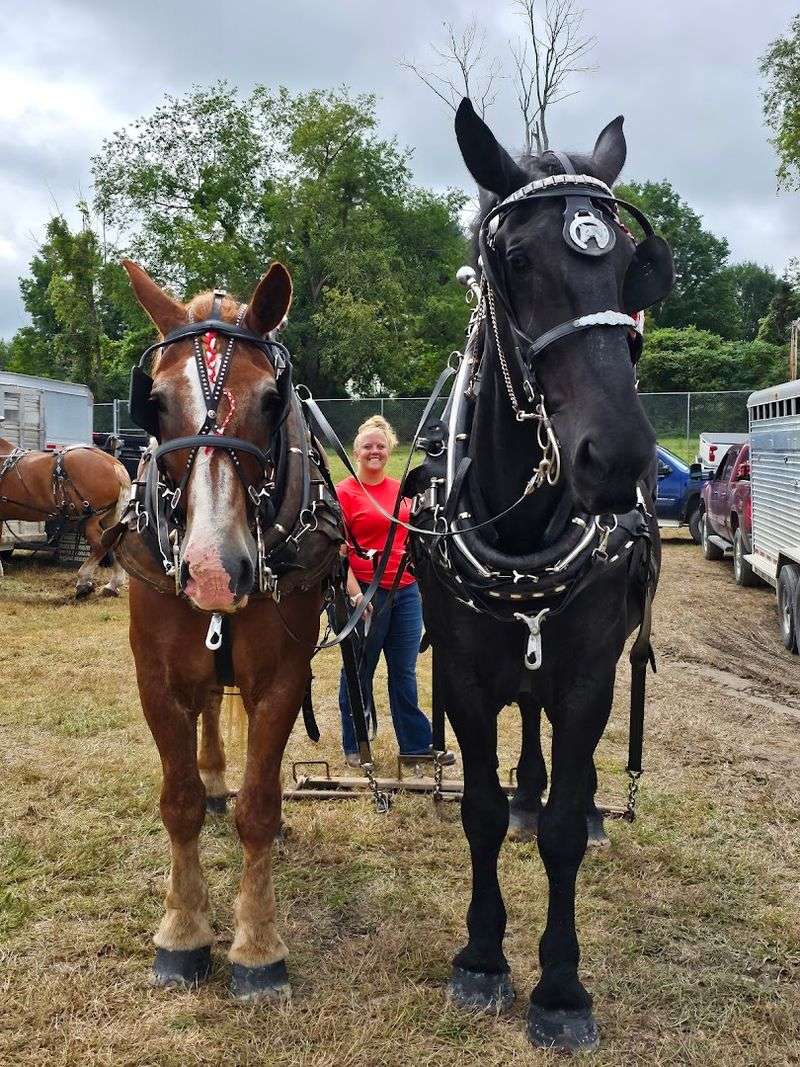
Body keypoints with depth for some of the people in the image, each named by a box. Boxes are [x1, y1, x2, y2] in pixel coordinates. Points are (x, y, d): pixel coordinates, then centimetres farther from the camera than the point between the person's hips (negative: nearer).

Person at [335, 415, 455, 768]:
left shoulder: (401, 490, 10)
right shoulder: (345, 492, -6)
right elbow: (340, 550, -11)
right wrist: (355, 593, -18)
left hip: (406, 591, 5)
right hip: (366, 593, -5)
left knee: (404, 673, 12)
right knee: (359, 672, 8)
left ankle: (416, 743, 20)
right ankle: (353, 746, 21)